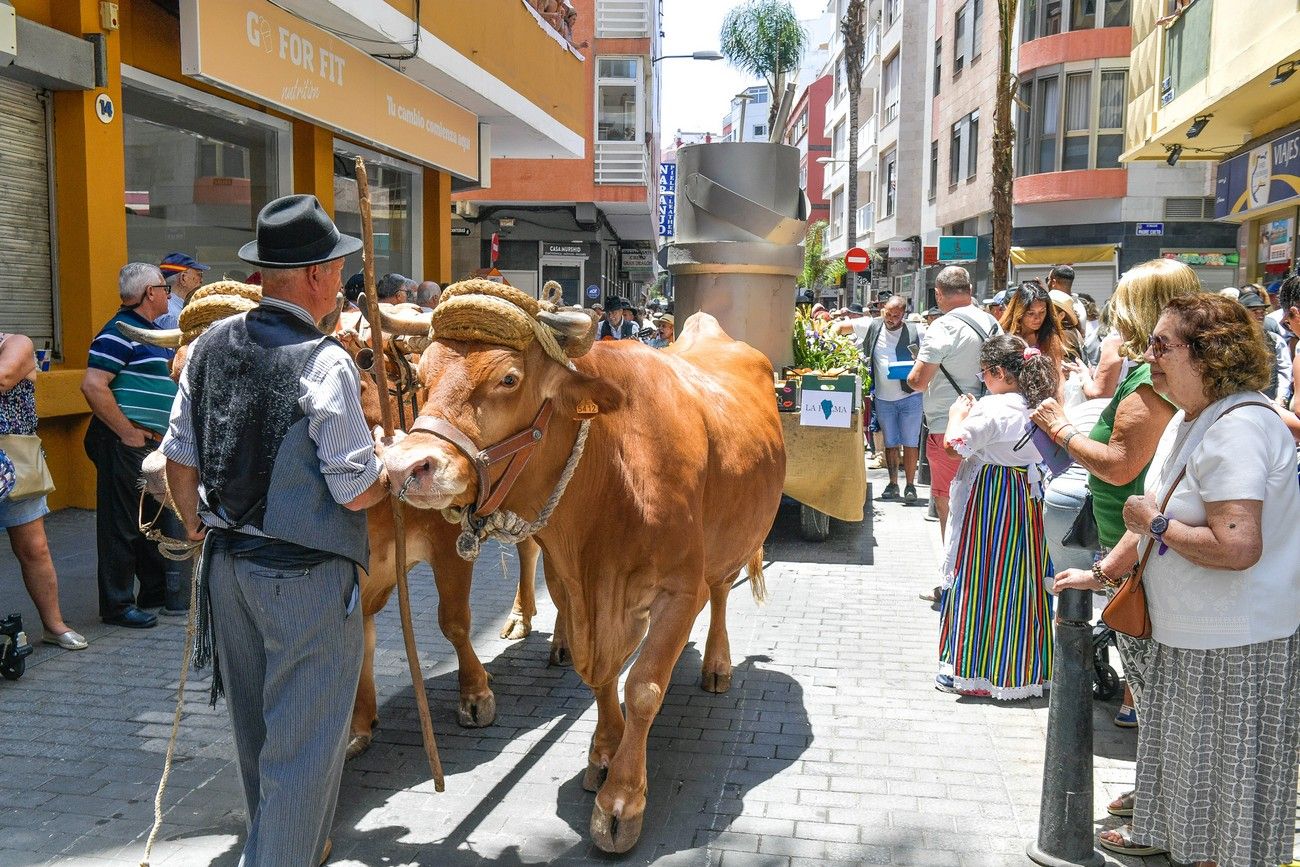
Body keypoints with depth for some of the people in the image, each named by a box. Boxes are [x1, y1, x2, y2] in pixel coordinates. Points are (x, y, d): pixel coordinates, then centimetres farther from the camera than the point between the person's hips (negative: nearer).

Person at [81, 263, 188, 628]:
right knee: (123, 524, -1)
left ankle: (158, 591, 31)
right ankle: (117, 605, 8)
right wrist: (128, 432, -21)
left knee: (159, 520, 18)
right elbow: (92, 385, -22)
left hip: (153, 444, 10)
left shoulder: (148, 331, 17)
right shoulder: (120, 331, -13)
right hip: (126, 445, -10)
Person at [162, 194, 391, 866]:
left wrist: (198, 528, 22)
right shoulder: (324, 362, -19)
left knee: (254, 727, 24)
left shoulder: (210, 345, 1)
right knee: (305, 739, 6)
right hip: (305, 576, -7)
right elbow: (356, 492, -17)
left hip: (226, 561, 8)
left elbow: (179, 459, 7)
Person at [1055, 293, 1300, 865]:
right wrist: (1103, 573, 13)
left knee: (1225, 758, 8)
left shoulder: (1238, 428, -27)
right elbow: (1158, 516, 15)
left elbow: (1236, 546, -36)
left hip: (1238, 641, -10)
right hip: (1187, 627, 10)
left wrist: (1154, 523, -22)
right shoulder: (1188, 421, 6)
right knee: (1181, 736, 25)